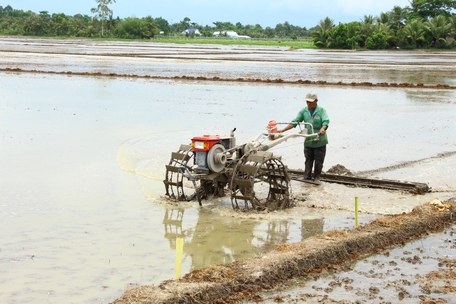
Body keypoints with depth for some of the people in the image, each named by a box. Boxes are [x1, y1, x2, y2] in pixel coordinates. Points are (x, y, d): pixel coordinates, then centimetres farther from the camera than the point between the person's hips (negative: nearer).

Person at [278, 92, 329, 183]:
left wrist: (323, 129, -44)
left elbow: (326, 121, -20)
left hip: (320, 141, -2)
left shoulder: (321, 110, -5)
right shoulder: (304, 111, 4)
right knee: (308, 161, 7)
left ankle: (317, 177, 20)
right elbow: (294, 122, -1)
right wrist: (282, 130, -11)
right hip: (308, 141, 3)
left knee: (318, 161, 5)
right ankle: (307, 178, 13)